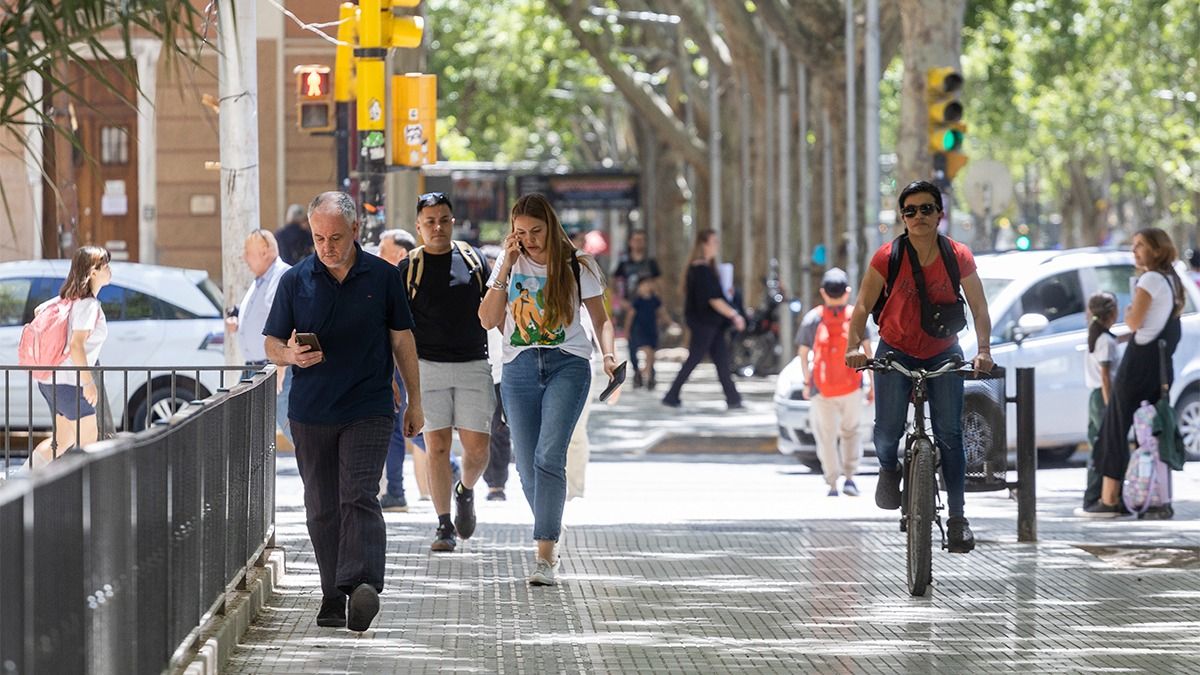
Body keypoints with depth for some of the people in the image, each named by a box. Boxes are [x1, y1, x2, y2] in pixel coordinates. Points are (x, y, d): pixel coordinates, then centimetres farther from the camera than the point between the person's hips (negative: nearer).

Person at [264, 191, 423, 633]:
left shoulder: (383, 277, 3)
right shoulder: (295, 281, 4)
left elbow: (402, 340, 10)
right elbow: (272, 344, 7)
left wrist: (414, 402, 10)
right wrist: (291, 355, -17)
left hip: (368, 411, -2)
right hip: (311, 414, 2)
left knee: (359, 498, -17)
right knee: (322, 510, 6)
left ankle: (362, 584, -30)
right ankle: (333, 598, 14)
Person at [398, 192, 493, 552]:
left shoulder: (474, 259, 7)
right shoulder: (409, 266, 2)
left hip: (474, 365, 1)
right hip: (428, 366, -1)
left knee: (477, 449, -3)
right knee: (437, 447, -4)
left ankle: (465, 491, 29)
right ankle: (444, 526, 2)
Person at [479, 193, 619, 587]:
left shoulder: (577, 265, 4)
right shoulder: (510, 264, 10)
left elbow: (601, 318, 11)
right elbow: (488, 320, 1)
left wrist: (608, 352, -8)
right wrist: (506, 267, -5)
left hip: (567, 364, -3)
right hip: (520, 367, 3)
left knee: (549, 456, -19)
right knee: (528, 466, 1)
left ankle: (546, 557, -22)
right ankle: (551, 534, 23)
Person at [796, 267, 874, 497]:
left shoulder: (812, 319, -3)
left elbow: (803, 354, 2)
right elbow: (867, 352, -5)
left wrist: (806, 383, 14)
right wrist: (872, 384, 0)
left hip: (822, 389, -1)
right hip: (851, 387, 1)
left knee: (826, 436, 8)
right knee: (850, 431, 17)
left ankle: (832, 485, 2)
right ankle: (849, 477, 3)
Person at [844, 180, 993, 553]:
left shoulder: (959, 257, -10)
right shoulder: (888, 257, -13)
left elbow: (979, 308, -5)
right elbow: (863, 306, -9)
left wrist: (983, 350, -19)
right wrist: (854, 346, -24)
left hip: (943, 354, 1)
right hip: (896, 351, -1)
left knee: (949, 433, -10)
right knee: (888, 429, -17)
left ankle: (958, 517, -2)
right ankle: (888, 469, 19)